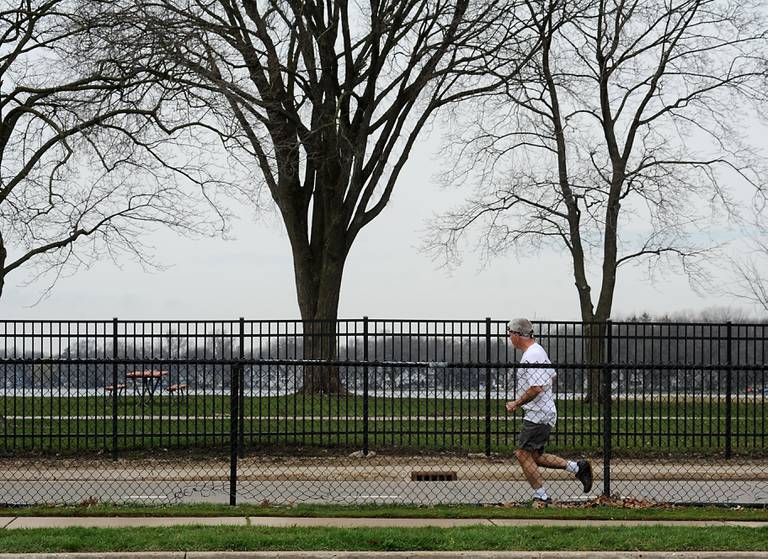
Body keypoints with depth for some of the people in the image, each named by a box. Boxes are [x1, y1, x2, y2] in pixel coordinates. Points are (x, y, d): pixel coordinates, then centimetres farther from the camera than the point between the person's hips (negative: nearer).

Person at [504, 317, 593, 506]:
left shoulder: (531, 356, -18)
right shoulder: (538, 350, 16)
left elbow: (535, 388, -26)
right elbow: (552, 375, 27)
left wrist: (516, 403, -14)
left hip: (537, 415, -11)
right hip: (545, 412, 11)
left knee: (523, 454, -9)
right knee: (533, 457, 12)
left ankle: (541, 497, -6)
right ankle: (576, 467, 13)